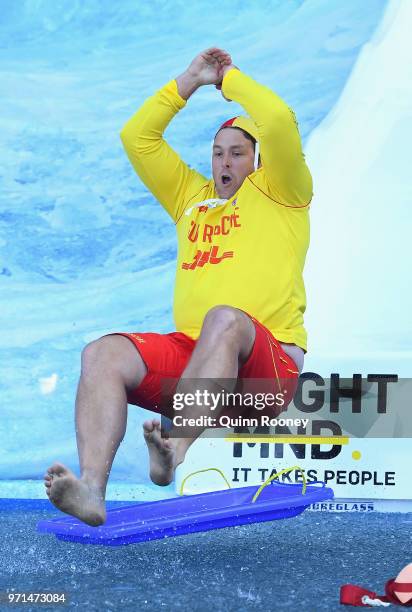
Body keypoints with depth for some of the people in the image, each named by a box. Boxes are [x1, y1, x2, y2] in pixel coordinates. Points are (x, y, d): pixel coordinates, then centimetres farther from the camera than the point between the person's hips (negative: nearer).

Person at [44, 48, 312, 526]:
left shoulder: (279, 193, 14)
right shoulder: (191, 197, 29)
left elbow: (279, 121, -3)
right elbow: (136, 136, 26)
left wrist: (228, 77, 14)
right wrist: (190, 81, 24)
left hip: (268, 367, -4)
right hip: (188, 355, 5)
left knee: (225, 319, -39)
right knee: (103, 353, -22)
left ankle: (178, 448, -58)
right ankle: (91, 489, -42)